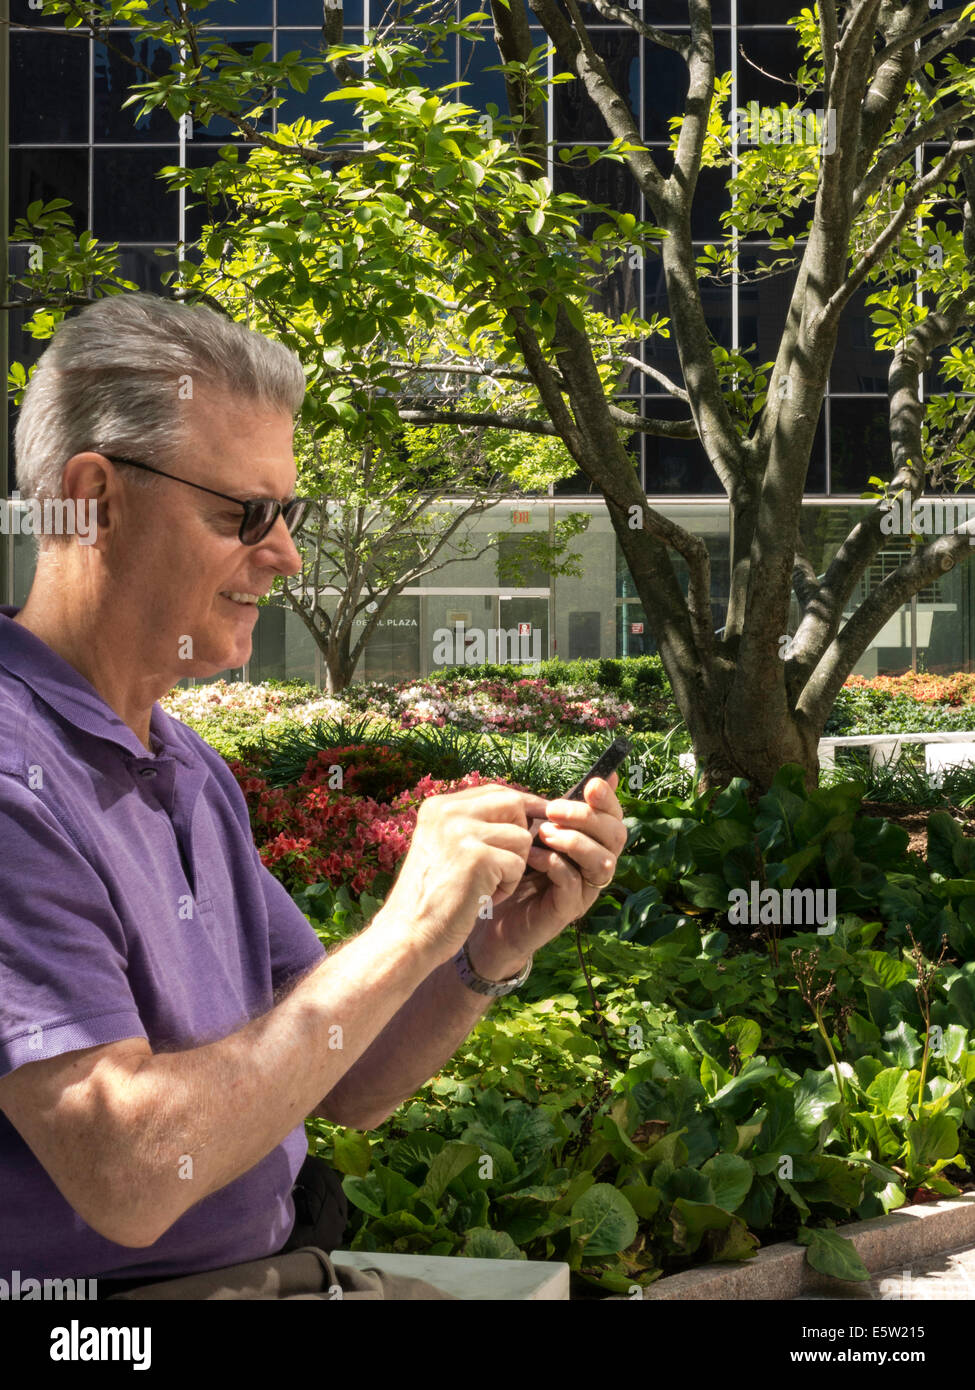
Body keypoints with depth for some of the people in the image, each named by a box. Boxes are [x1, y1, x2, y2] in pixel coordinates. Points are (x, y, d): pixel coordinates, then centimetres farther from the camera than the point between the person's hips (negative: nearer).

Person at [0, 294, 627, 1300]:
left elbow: (342, 1089, 11)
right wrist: (404, 934, -22)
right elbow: (126, 1177, -26)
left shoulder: (193, 773, 11)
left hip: (278, 1258, 8)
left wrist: (496, 950, -6)